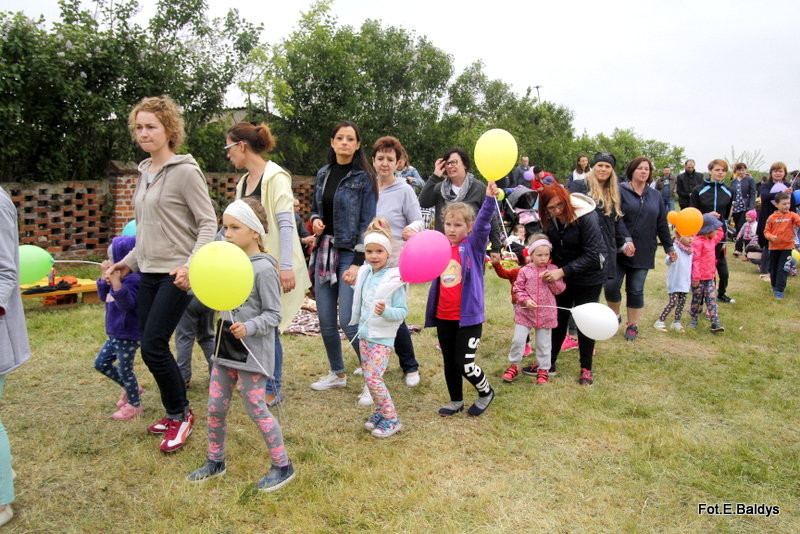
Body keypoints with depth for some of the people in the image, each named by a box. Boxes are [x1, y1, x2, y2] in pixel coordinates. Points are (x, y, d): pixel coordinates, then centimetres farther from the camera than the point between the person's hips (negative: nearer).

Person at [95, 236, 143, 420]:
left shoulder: (133, 279, -23)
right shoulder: (120, 277, 5)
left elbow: (126, 303, -34)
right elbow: (103, 297, 16)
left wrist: (115, 281, -42)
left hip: (128, 335, -10)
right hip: (116, 334, 10)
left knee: (124, 369, 4)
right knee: (101, 363, 19)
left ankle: (134, 405, 23)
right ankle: (130, 388, 33)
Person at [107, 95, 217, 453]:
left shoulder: (185, 171, -10)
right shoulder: (144, 172, 14)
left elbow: (208, 224, -14)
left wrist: (191, 266, -25)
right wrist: (128, 262, 17)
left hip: (176, 275, -8)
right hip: (148, 274, 8)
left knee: (153, 347, -10)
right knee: (152, 347, 9)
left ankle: (180, 413, 11)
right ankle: (175, 414, 25)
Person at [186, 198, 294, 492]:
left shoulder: (263, 268, -16)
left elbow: (273, 314, -15)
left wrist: (249, 327, -31)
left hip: (252, 352, -8)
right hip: (225, 346, 8)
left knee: (256, 409, 1)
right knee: (216, 407, 14)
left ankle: (282, 466, 16)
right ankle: (215, 461, 34)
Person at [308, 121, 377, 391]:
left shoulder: (363, 177, -6)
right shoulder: (323, 174, 11)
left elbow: (367, 224, -10)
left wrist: (358, 264, -16)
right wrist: (315, 220, -2)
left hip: (350, 253, -6)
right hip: (324, 251, 6)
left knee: (349, 321, -11)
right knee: (325, 319, 9)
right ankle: (337, 373, 28)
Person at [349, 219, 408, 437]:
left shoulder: (394, 279, -15)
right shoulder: (365, 274, 6)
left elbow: (402, 311, -16)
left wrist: (385, 311, -30)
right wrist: (353, 285, 16)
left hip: (382, 337, -7)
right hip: (364, 333, 7)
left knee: (373, 377, -10)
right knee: (369, 376, 12)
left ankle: (391, 419, 3)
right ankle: (380, 412, 28)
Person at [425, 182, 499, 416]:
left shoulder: (474, 245, -8)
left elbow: (483, 224, -25)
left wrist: (490, 199, -40)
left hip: (468, 316, -5)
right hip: (443, 317, 5)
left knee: (464, 364, -4)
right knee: (449, 363, 16)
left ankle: (486, 392, 25)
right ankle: (456, 401, 36)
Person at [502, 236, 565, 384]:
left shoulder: (553, 269, 1)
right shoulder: (525, 271, -4)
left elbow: (560, 289, 0)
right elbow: (518, 289, -1)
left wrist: (551, 279, -15)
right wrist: (526, 300, -16)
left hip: (546, 313, 1)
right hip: (525, 312, -1)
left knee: (544, 344, 10)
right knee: (518, 340, 0)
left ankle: (543, 370, 25)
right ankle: (514, 366, 20)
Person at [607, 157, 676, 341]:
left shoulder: (655, 195, 12)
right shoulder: (620, 191, -4)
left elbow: (661, 223, 16)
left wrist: (669, 246, 18)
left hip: (643, 252, 3)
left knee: (636, 290, 8)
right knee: (611, 285, -3)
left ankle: (633, 325, 21)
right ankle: (614, 316, 23)